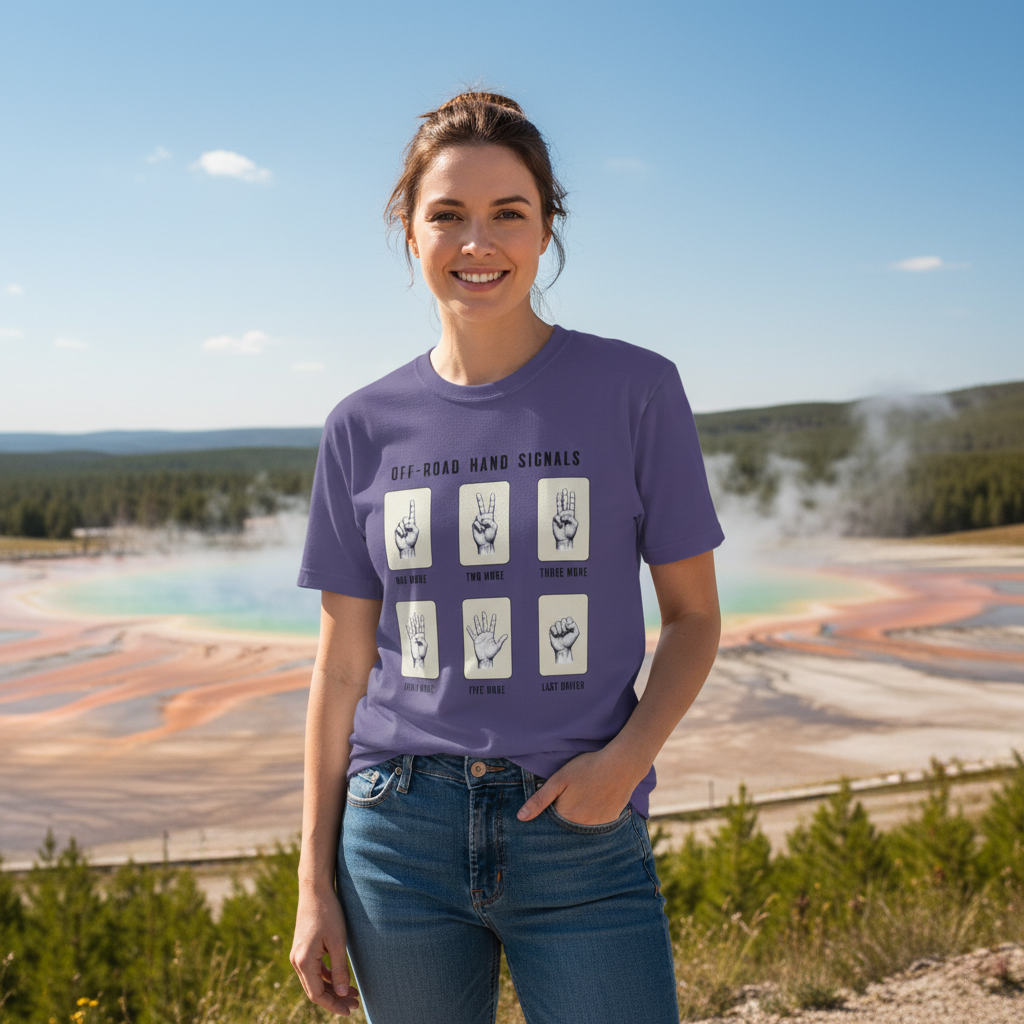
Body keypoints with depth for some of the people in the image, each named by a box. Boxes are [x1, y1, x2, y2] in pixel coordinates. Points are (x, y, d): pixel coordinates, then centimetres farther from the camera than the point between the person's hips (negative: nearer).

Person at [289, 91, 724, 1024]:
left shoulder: (636, 391, -3)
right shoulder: (364, 429, 3)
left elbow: (694, 615, 3)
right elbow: (344, 665, 6)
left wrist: (629, 755, -14)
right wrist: (315, 883, 6)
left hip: (580, 831, -1)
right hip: (399, 838, 2)